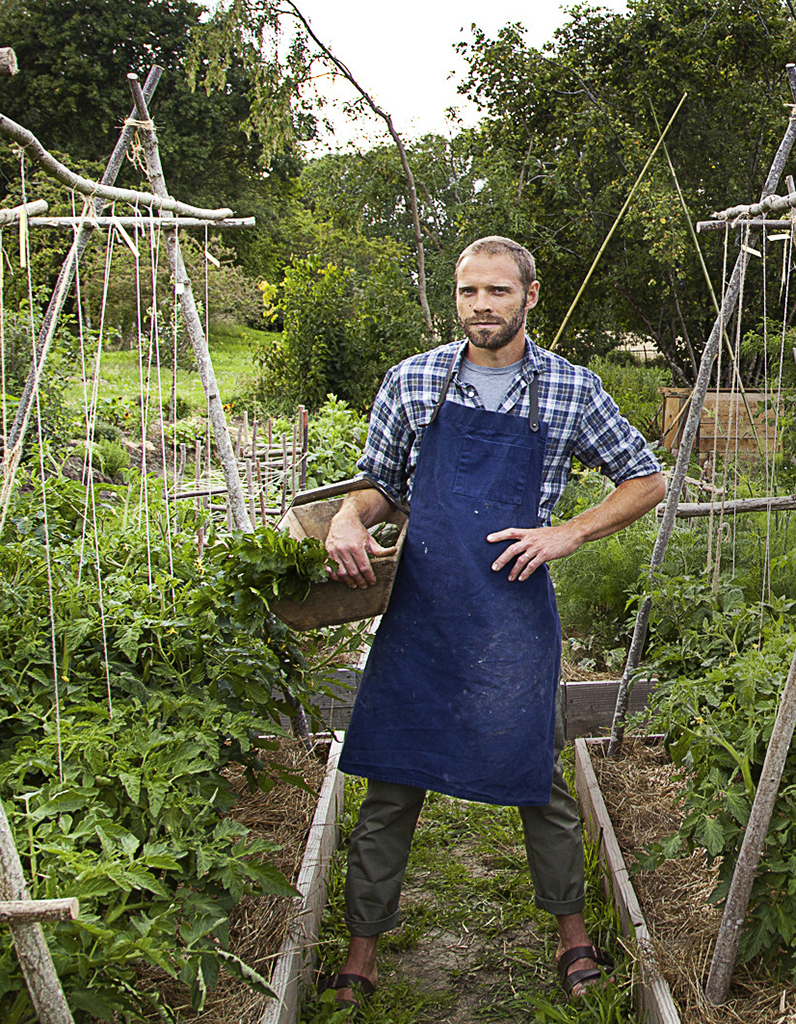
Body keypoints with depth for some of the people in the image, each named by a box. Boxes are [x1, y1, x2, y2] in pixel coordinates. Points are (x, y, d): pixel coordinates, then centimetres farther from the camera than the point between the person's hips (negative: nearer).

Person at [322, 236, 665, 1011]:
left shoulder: (572, 389, 0)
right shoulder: (411, 381, 4)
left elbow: (647, 482, 8)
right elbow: (381, 486, 13)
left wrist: (567, 534, -5)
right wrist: (348, 515, -10)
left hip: (515, 617, -1)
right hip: (418, 612, 1)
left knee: (538, 780, 11)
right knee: (389, 786, 6)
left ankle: (570, 928, 35)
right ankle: (361, 952, 22)